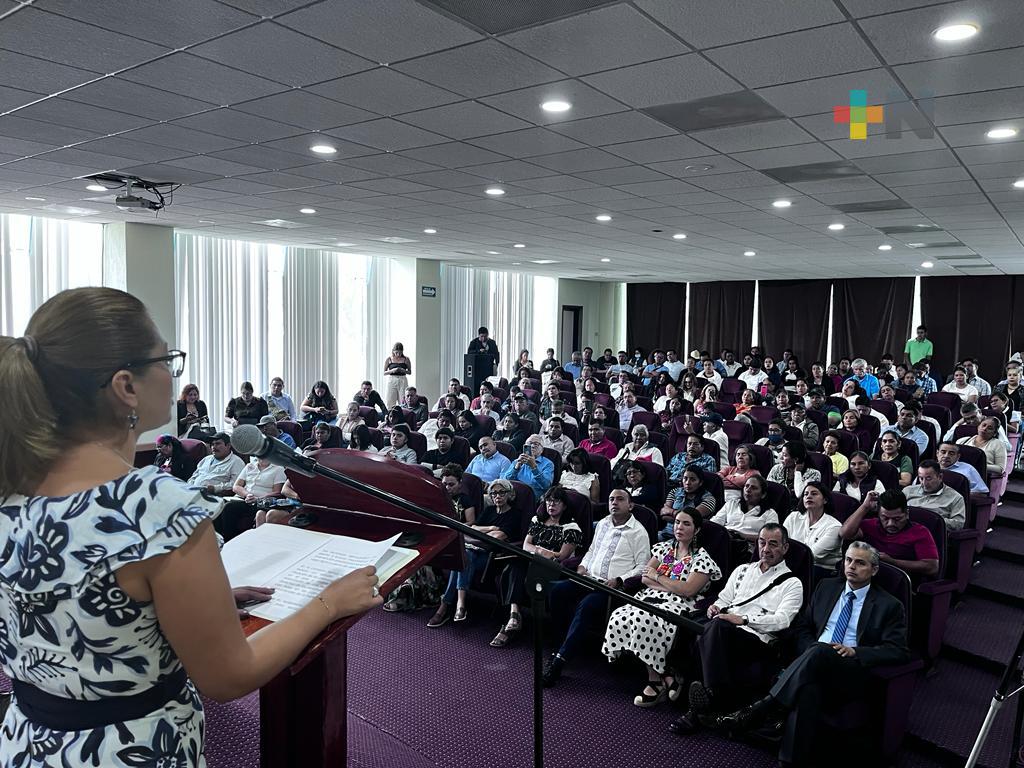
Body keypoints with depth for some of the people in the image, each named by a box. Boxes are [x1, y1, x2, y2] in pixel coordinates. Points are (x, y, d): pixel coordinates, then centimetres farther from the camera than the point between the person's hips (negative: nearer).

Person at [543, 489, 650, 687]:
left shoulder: (638, 532, 0)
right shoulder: (602, 524, 19)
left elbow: (642, 566, -4)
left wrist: (619, 580, -16)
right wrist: (582, 566, 10)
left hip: (612, 587, -6)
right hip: (589, 579, 6)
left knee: (586, 606, -34)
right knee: (556, 590, -21)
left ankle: (561, 659, -30)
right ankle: (566, 640, -8)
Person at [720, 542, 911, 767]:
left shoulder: (889, 606, 9)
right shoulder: (827, 587, 20)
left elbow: (898, 651, 0)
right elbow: (802, 626, 21)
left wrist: (855, 651, -16)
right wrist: (812, 649, -3)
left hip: (852, 675, -3)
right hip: (816, 664, 3)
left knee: (821, 652, -39)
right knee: (807, 688, -38)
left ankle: (760, 710, -41)